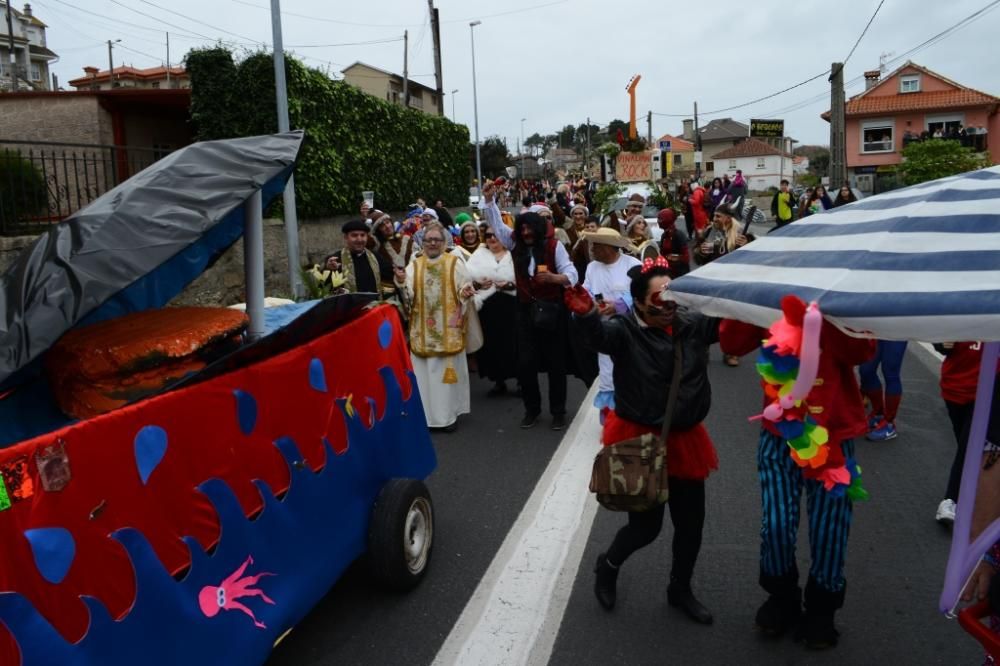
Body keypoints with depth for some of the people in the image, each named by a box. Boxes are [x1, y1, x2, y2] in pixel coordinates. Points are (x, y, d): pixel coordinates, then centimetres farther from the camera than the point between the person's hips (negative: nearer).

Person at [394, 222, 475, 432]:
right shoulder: (414, 265, 7)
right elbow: (408, 294, -4)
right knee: (424, 370, 4)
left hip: (448, 328, -2)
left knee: (449, 369, 2)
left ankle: (448, 413, 11)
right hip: (423, 329, 2)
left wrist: (466, 293, -22)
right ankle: (426, 413, 13)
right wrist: (402, 282, -24)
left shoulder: (456, 263, 3)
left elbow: (464, 289, 1)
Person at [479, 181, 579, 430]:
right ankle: (532, 408, 22)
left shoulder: (554, 246, -7)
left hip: (552, 310, -3)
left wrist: (554, 277, -31)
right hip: (526, 310, 4)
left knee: (555, 362, 5)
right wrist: (488, 198, -3)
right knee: (525, 363, 5)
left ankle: (558, 411, 17)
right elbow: (496, 223, 7)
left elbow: (571, 274, -11)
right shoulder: (515, 243, 4)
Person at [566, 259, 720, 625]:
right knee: (646, 523, 2)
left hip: (683, 439, 5)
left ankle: (680, 589, 40)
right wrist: (587, 314, -59)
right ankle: (607, 566, 35)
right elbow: (600, 335, -37)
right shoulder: (626, 329, -16)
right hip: (639, 439, -5)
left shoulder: (692, 324, -2)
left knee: (691, 522, 14)